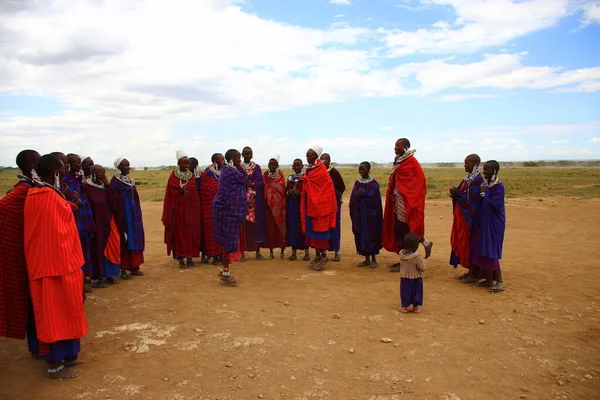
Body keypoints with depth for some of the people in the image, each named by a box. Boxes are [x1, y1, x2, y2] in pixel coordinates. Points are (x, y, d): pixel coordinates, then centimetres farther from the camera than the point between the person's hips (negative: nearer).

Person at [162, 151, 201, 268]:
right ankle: (180, 259, 10)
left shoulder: (191, 176, 6)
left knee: (190, 233, 5)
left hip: (190, 209, 3)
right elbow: (171, 194, -6)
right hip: (178, 209, -3)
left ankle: (189, 257, 16)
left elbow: (195, 193, 2)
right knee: (179, 233, 2)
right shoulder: (173, 176, -3)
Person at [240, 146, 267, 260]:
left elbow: (259, 183, -2)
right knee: (243, 224, -2)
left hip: (255, 199, 0)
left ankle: (258, 252, 6)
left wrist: (253, 195, -16)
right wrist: (251, 183, -15)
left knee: (256, 223, -1)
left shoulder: (257, 167, 9)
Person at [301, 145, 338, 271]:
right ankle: (317, 256, 18)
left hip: (320, 205, -8)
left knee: (320, 230, -3)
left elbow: (328, 188, -14)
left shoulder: (321, 170, -11)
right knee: (312, 229, 9)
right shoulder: (308, 170, 12)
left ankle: (324, 256, 6)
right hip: (310, 205, 8)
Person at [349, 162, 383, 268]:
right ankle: (367, 259, 17)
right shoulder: (357, 183, 9)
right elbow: (353, 198, 4)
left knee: (371, 235, -1)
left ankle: (373, 259, 11)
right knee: (361, 235, 6)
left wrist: (364, 194, -22)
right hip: (359, 213, 5)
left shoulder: (374, 184, -5)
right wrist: (358, 195, -17)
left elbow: (375, 199, -11)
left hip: (370, 213, -4)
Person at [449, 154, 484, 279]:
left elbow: (473, 199, -21)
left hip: (470, 218, -9)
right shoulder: (468, 178, 12)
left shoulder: (478, 180, -16)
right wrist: (456, 194, -3)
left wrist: (458, 194, -15)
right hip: (462, 216, 9)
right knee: (462, 242, 12)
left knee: (469, 243, -2)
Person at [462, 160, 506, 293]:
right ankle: (489, 278, 22)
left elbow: (496, 205, -23)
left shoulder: (499, 186, -16)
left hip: (494, 224, -8)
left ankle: (499, 282, 6)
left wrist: (484, 194, -18)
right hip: (483, 222, 8)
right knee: (481, 250, 11)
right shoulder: (486, 184, 8)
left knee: (491, 251, -5)